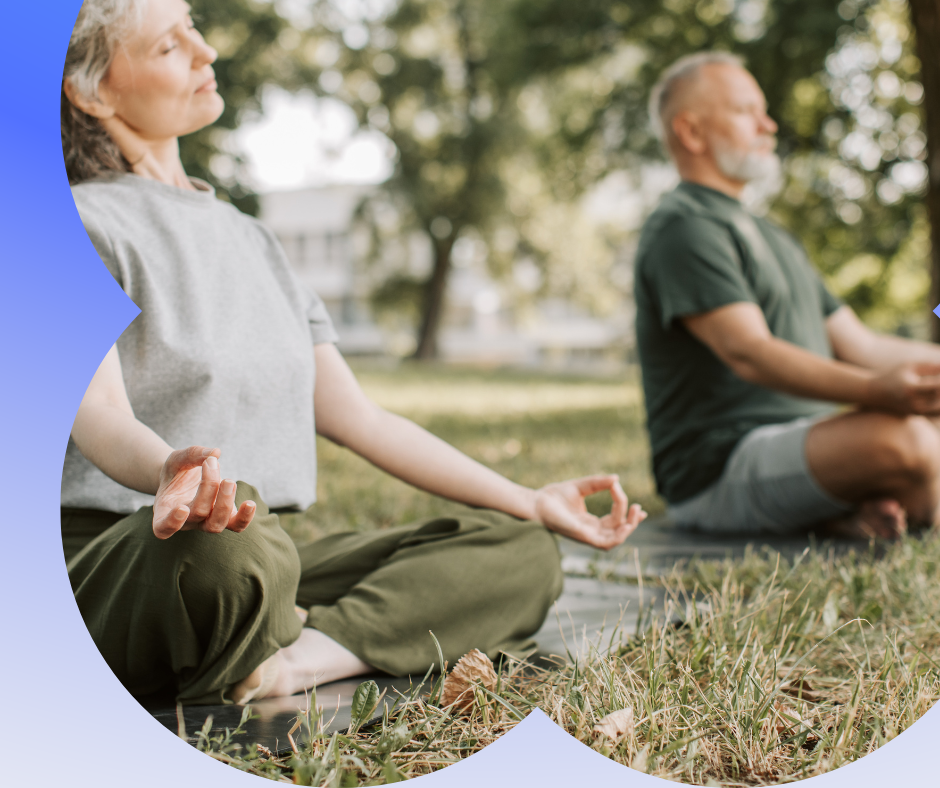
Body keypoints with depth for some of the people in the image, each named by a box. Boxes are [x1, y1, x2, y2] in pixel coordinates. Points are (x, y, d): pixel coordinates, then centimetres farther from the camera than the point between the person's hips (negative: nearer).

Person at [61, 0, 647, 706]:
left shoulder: (245, 236, 20)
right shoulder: (81, 224, -2)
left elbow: (359, 418, 17)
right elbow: (98, 415, -20)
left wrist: (530, 502, 15)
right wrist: (170, 471, -45)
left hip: (268, 552, 7)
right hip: (108, 561, -7)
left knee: (521, 553, -9)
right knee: (227, 544, -42)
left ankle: (300, 660, -28)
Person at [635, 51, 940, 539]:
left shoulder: (772, 239, 25)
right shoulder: (682, 229, -8)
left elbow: (860, 345, 23)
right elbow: (748, 352, -22)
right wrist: (875, 391, -37)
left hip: (808, 439, 9)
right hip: (722, 467, -9)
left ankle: (855, 510, -9)